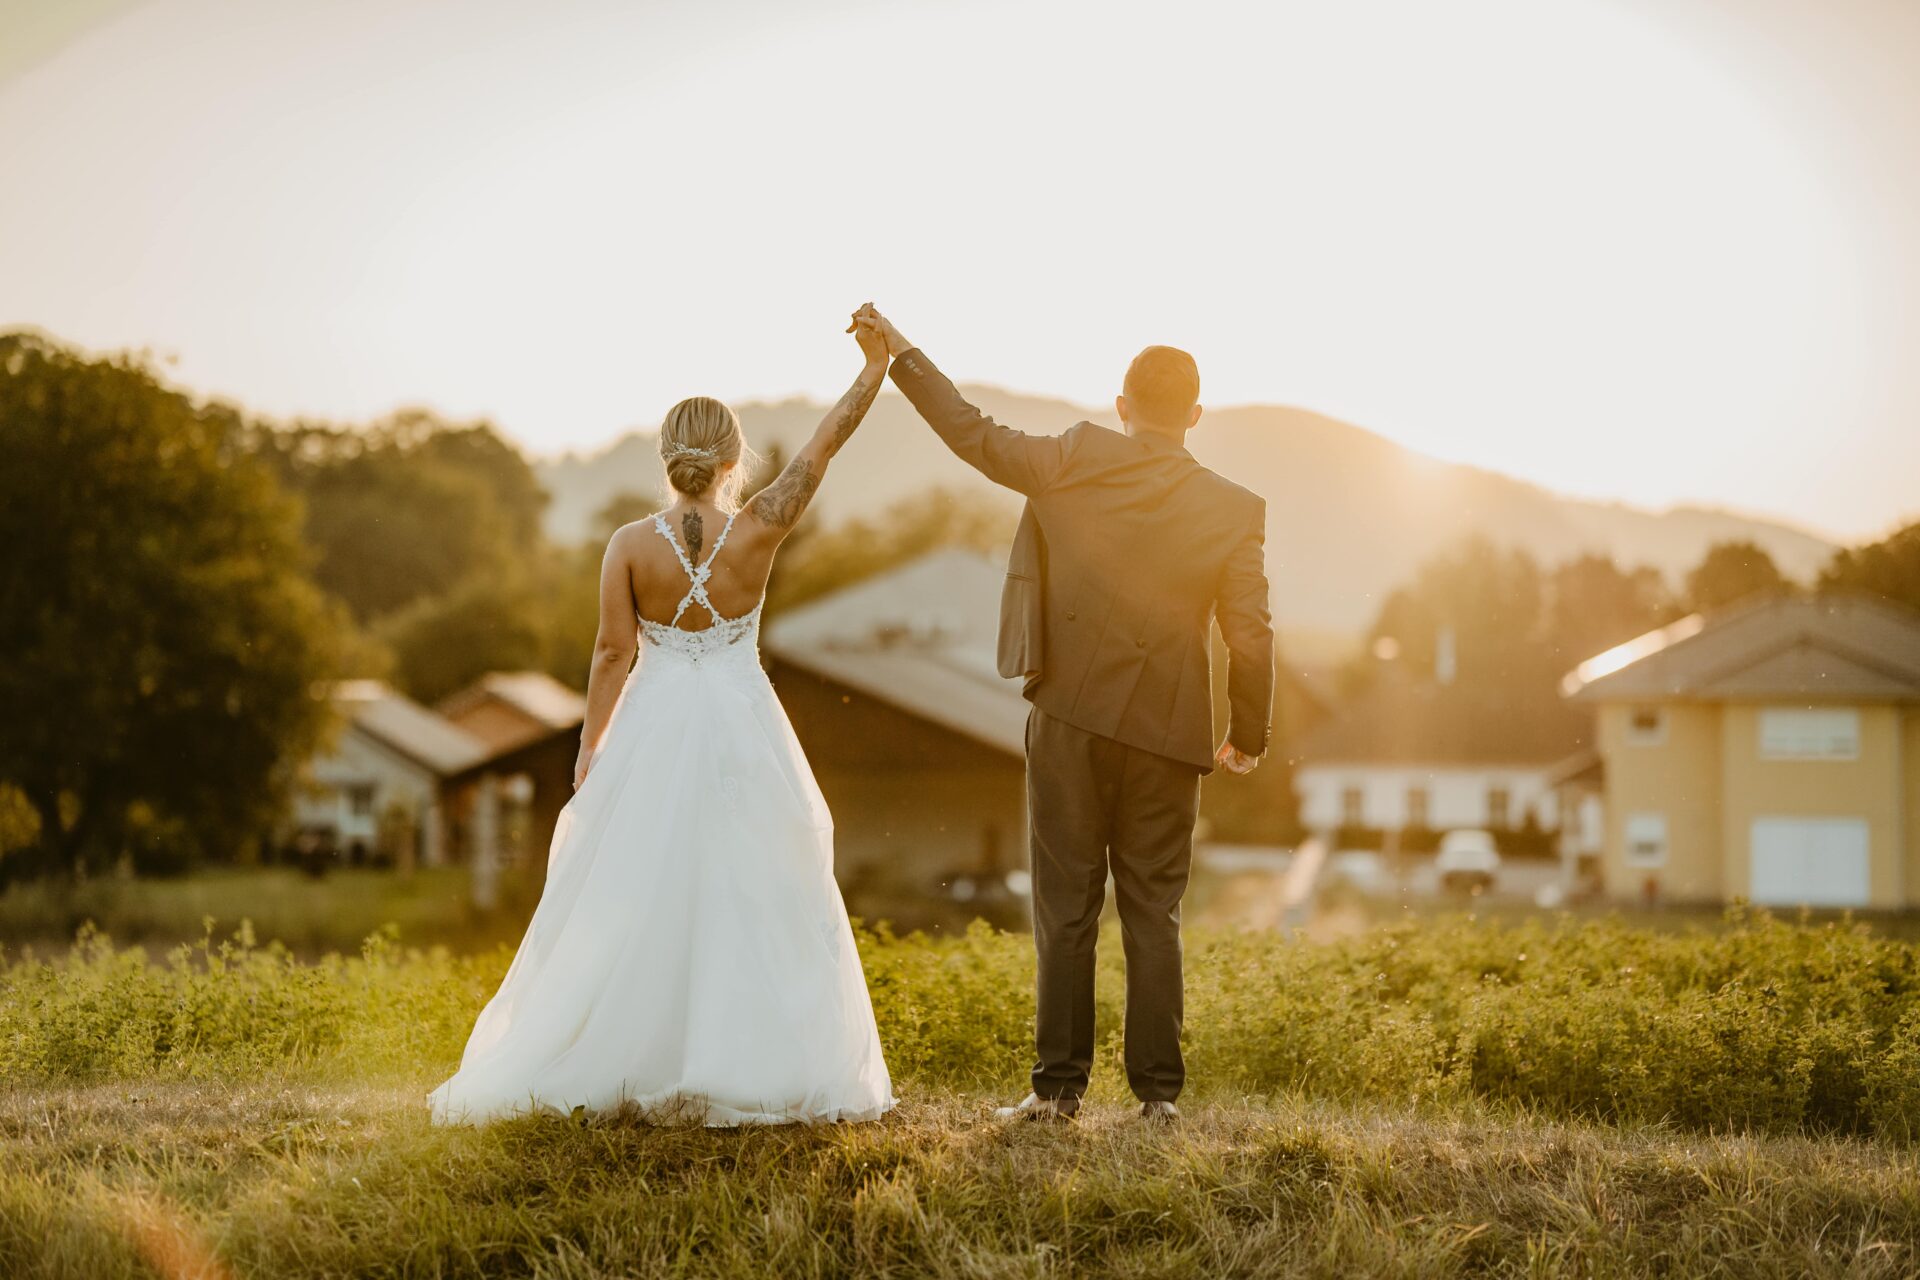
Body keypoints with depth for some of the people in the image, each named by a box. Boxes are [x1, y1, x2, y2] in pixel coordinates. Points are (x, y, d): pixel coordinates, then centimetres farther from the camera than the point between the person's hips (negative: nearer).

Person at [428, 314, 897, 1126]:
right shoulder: (758, 530, -8)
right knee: (752, 902, 6)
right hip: (741, 732, 0)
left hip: (651, 735, 0)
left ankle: (611, 1068, 7)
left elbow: (613, 654, -7)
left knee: (629, 907, 6)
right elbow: (826, 443, -2)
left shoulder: (630, 545, -8)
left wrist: (590, 751, 0)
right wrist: (875, 368, 7)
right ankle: (750, 1072, 6)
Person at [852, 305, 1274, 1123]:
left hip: (1070, 719, 0)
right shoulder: (1234, 511, -2)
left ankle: (1059, 1086, 6)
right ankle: (1157, 1092, 7)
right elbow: (1250, 635, -2)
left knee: (1066, 909, 5)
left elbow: (975, 436, 5)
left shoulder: (1073, 464, -3)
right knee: (1153, 915, 7)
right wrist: (1249, 735, 11)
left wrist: (902, 353, 16)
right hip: (1165, 733, 0)